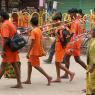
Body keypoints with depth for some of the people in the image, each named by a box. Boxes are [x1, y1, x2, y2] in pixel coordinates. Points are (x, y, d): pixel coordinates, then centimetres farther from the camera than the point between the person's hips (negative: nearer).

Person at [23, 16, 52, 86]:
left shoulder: (33, 31, -18)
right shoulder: (39, 30, 7)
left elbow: (32, 43, -22)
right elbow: (41, 41, 12)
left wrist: (28, 53, -19)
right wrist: (41, 50, 20)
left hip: (34, 51, -9)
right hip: (38, 50, 9)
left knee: (36, 66, -3)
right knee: (29, 63, 16)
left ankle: (48, 77, -6)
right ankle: (28, 80, 20)